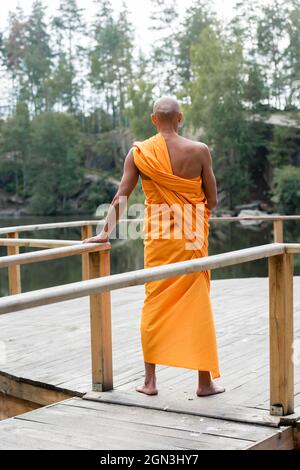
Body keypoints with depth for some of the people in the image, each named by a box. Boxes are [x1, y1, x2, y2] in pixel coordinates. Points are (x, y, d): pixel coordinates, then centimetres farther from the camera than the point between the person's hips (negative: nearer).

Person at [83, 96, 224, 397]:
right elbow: (212, 200, -3)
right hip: (192, 236, -1)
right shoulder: (199, 151, -7)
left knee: (154, 304, 10)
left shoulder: (139, 153, -3)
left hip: (157, 237, 2)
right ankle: (205, 381, 11)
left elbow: (121, 197, -3)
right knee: (196, 304, 6)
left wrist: (106, 232, 4)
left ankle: (150, 380, 15)